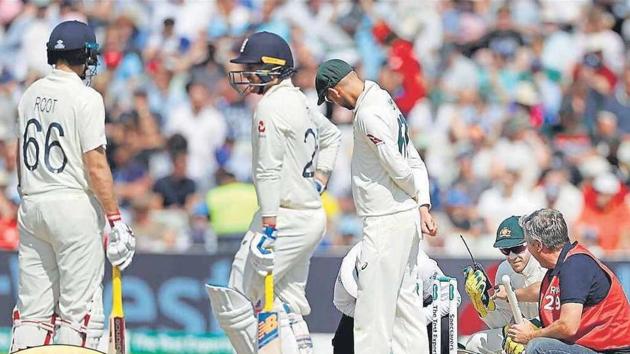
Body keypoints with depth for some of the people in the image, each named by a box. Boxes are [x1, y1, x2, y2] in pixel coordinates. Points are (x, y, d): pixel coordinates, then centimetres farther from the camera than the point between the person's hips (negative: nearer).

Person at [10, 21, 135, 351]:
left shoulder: (31, 94, 10)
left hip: (31, 208, 7)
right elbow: (95, 166, -15)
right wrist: (116, 220, -13)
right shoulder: (85, 98, -11)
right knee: (80, 310, -2)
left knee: (32, 308, 7)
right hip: (73, 204, -7)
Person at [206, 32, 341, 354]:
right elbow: (331, 136, 32)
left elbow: (269, 173, -21)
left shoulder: (270, 107, -15)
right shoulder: (298, 101, 14)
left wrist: (269, 227, -25)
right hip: (313, 216, 10)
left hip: (285, 216, -10)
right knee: (288, 308, 15)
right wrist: (318, 180, 25)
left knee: (233, 304, -8)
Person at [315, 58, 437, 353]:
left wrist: (416, 194, 1)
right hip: (406, 219, 10)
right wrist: (424, 204, 5)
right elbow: (415, 162, 13)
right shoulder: (385, 102, 14)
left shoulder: (367, 115, -17)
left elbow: (399, 168, -18)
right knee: (404, 301, 14)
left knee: (372, 310, -7)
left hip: (386, 223, -10)